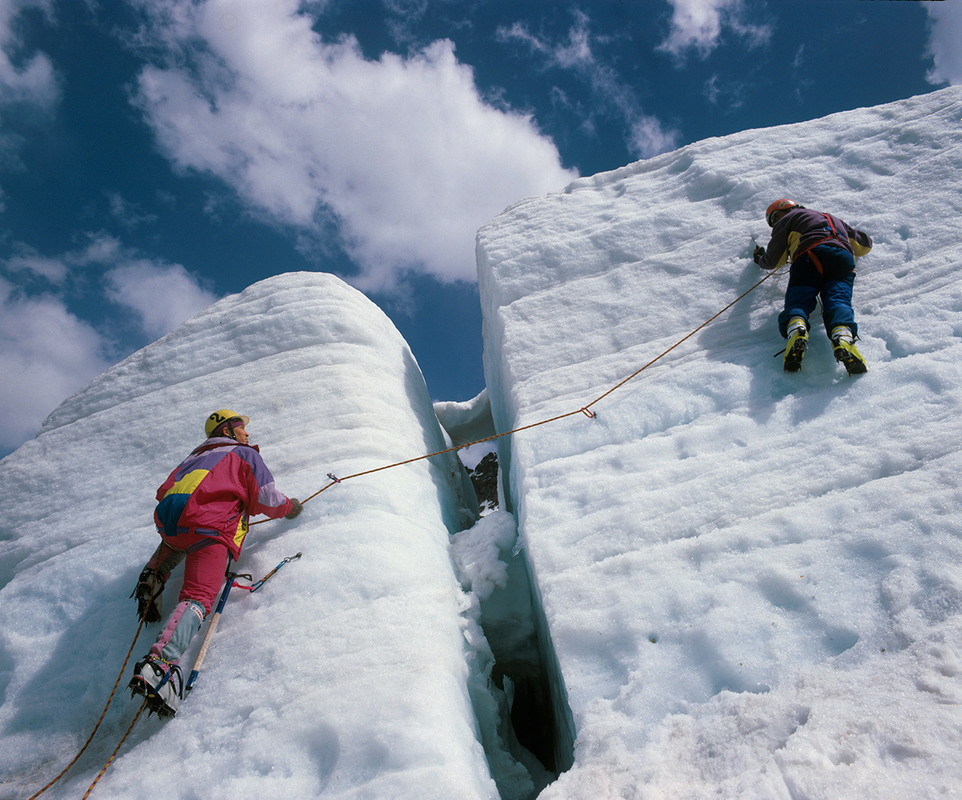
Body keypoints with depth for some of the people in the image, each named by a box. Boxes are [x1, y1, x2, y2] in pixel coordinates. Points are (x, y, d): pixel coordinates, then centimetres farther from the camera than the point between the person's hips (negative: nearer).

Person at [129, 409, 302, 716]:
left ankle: (155, 574, 19)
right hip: (208, 527, -7)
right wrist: (290, 506, 28)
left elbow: (164, 492, 33)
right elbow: (268, 502, 9)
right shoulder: (246, 454, 18)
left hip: (166, 522, 7)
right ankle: (162, 660, -38)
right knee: (197, 597, -16)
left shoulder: (195, 456, 35)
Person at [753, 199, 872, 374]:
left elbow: (773, 261, 21)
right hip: (843, 258, 4)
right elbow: (866, 244, 51)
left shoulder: (787, 219, 27)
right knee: (837, 300, -14)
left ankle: (797, 331, -47)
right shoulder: (834, 219, 44)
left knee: (797, 302, -11)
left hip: (810, 256, -4)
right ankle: (843, 337, -48)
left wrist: (760, 259, 44)